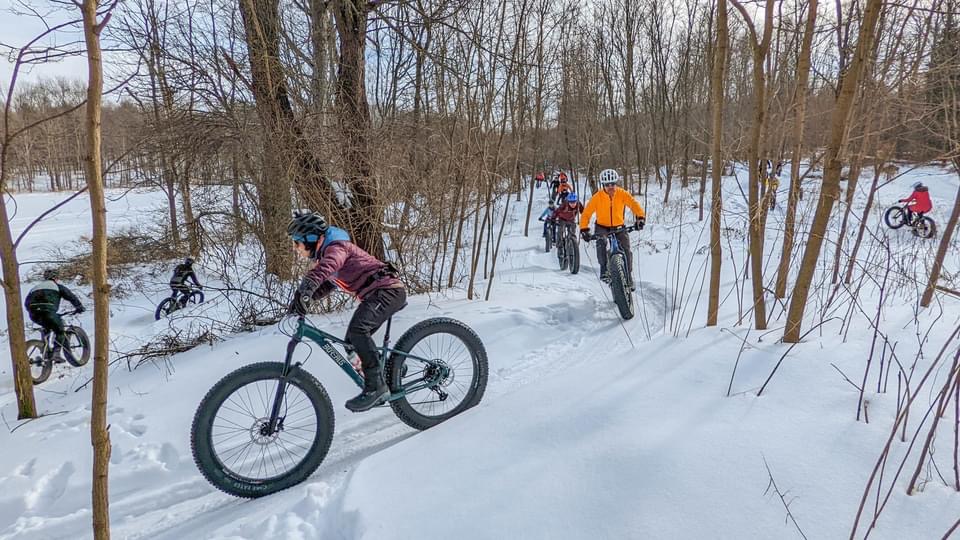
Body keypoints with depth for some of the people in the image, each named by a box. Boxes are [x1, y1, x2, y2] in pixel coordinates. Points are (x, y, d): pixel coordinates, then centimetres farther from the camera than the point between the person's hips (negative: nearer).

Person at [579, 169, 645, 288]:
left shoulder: (622, 194, -13)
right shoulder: (597, 197, -16)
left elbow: (634, 204, -26)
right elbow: (586, 213, -15)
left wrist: (640, 217, -44)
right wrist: (584, 229, -28)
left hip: (618, 226, 1)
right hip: (602, 227, -1)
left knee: (626, 249, -13)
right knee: (601, 241, -34)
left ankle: (628, 277, 4)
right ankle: (604, 270, -24)